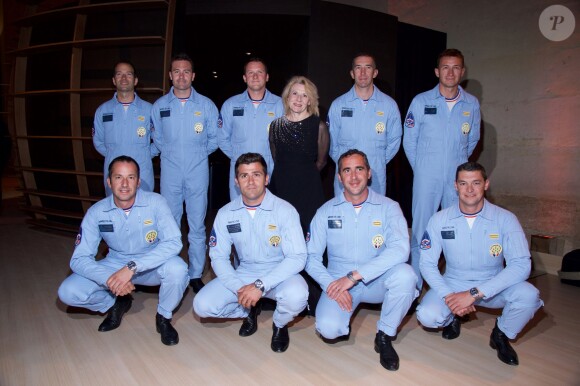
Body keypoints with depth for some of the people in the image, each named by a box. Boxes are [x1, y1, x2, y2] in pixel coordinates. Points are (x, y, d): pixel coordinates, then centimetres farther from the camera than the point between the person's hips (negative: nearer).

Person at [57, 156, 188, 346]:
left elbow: (173, 242, -30)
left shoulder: (155, 203, -21)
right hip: (115, 265, 2)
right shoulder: (96, 212, -14)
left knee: (177, 268, -34)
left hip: (151, 265, -2)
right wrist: (109, 280, -33)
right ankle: (116, 305, 14)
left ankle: (164, 317, -3)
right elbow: (79, 259, -15)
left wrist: (132, 267, -39)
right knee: (68, 292, -17)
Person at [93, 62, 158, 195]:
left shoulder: (148, 109, 2)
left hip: (143, 175, -1)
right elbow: (98, 141, 17)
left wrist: (147, 154, 0)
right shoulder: (102, 110, 7)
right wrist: (112, 155, 7)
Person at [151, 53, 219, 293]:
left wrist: (198, 154, 9)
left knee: (197, 226, 3)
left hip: (198, 172, -1)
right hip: (170, 173, 1)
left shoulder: (206, 105, 1)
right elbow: (157, 138, 17)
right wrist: (172, 153, 11)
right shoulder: (159, 106, 5)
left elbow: (215, 138, 10)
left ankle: (196, 275, 15)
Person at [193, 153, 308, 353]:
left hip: (279, 274, -3)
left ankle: (280, 324, 3)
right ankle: (249, 310, 15)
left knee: (296, 296, -35)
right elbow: (218, 257, -3)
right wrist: (239, 288, -19)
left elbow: (297, 258, -21)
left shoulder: (285, 210, -16)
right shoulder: (226, 214, -5)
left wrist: (260, 285, -29)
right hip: (243, 274, 3)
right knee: (202, 305, -16)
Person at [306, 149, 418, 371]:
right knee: (328, 329, -27)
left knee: (405, 274, -31)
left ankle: (385, 336, -6)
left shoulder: (388, 207, -6)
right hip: (338, 283, 0)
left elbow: (400, 249, -22)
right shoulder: (326, 212, 0)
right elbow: (312, 257, -1)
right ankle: (342, 325, 14)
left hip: (376, 281, 0)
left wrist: (354, 275, -28)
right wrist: (332, 285, -19)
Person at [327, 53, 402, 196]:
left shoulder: (389, 105, 2)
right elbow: (331, 142, 8)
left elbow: (394, 141, 11)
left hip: (376, 179, 0)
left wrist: (378, 163, 6)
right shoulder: (338, 105, 2)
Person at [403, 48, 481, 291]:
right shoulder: (421, 101, 0)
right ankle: (415, 286, 11)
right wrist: (420, 168, 7)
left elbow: (472, 139, 19)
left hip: (458, 178, 2)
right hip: (426, 178, -2)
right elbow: (409, 140, 5)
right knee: (421, 231, 0)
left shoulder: (472, 104, 6)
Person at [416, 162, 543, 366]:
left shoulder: (505, 219, -13)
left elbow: (521, 265, -23)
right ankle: (452, 318, 14)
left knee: (528, 295, -29)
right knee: (427, 315, -26)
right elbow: (427, 264, -8)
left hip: (493, 287, 0)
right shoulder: (439, 220, -10)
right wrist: (448, 296, -24)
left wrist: (474, 293, -30)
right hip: (453, 284, 0)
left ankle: (501, 335, 4)